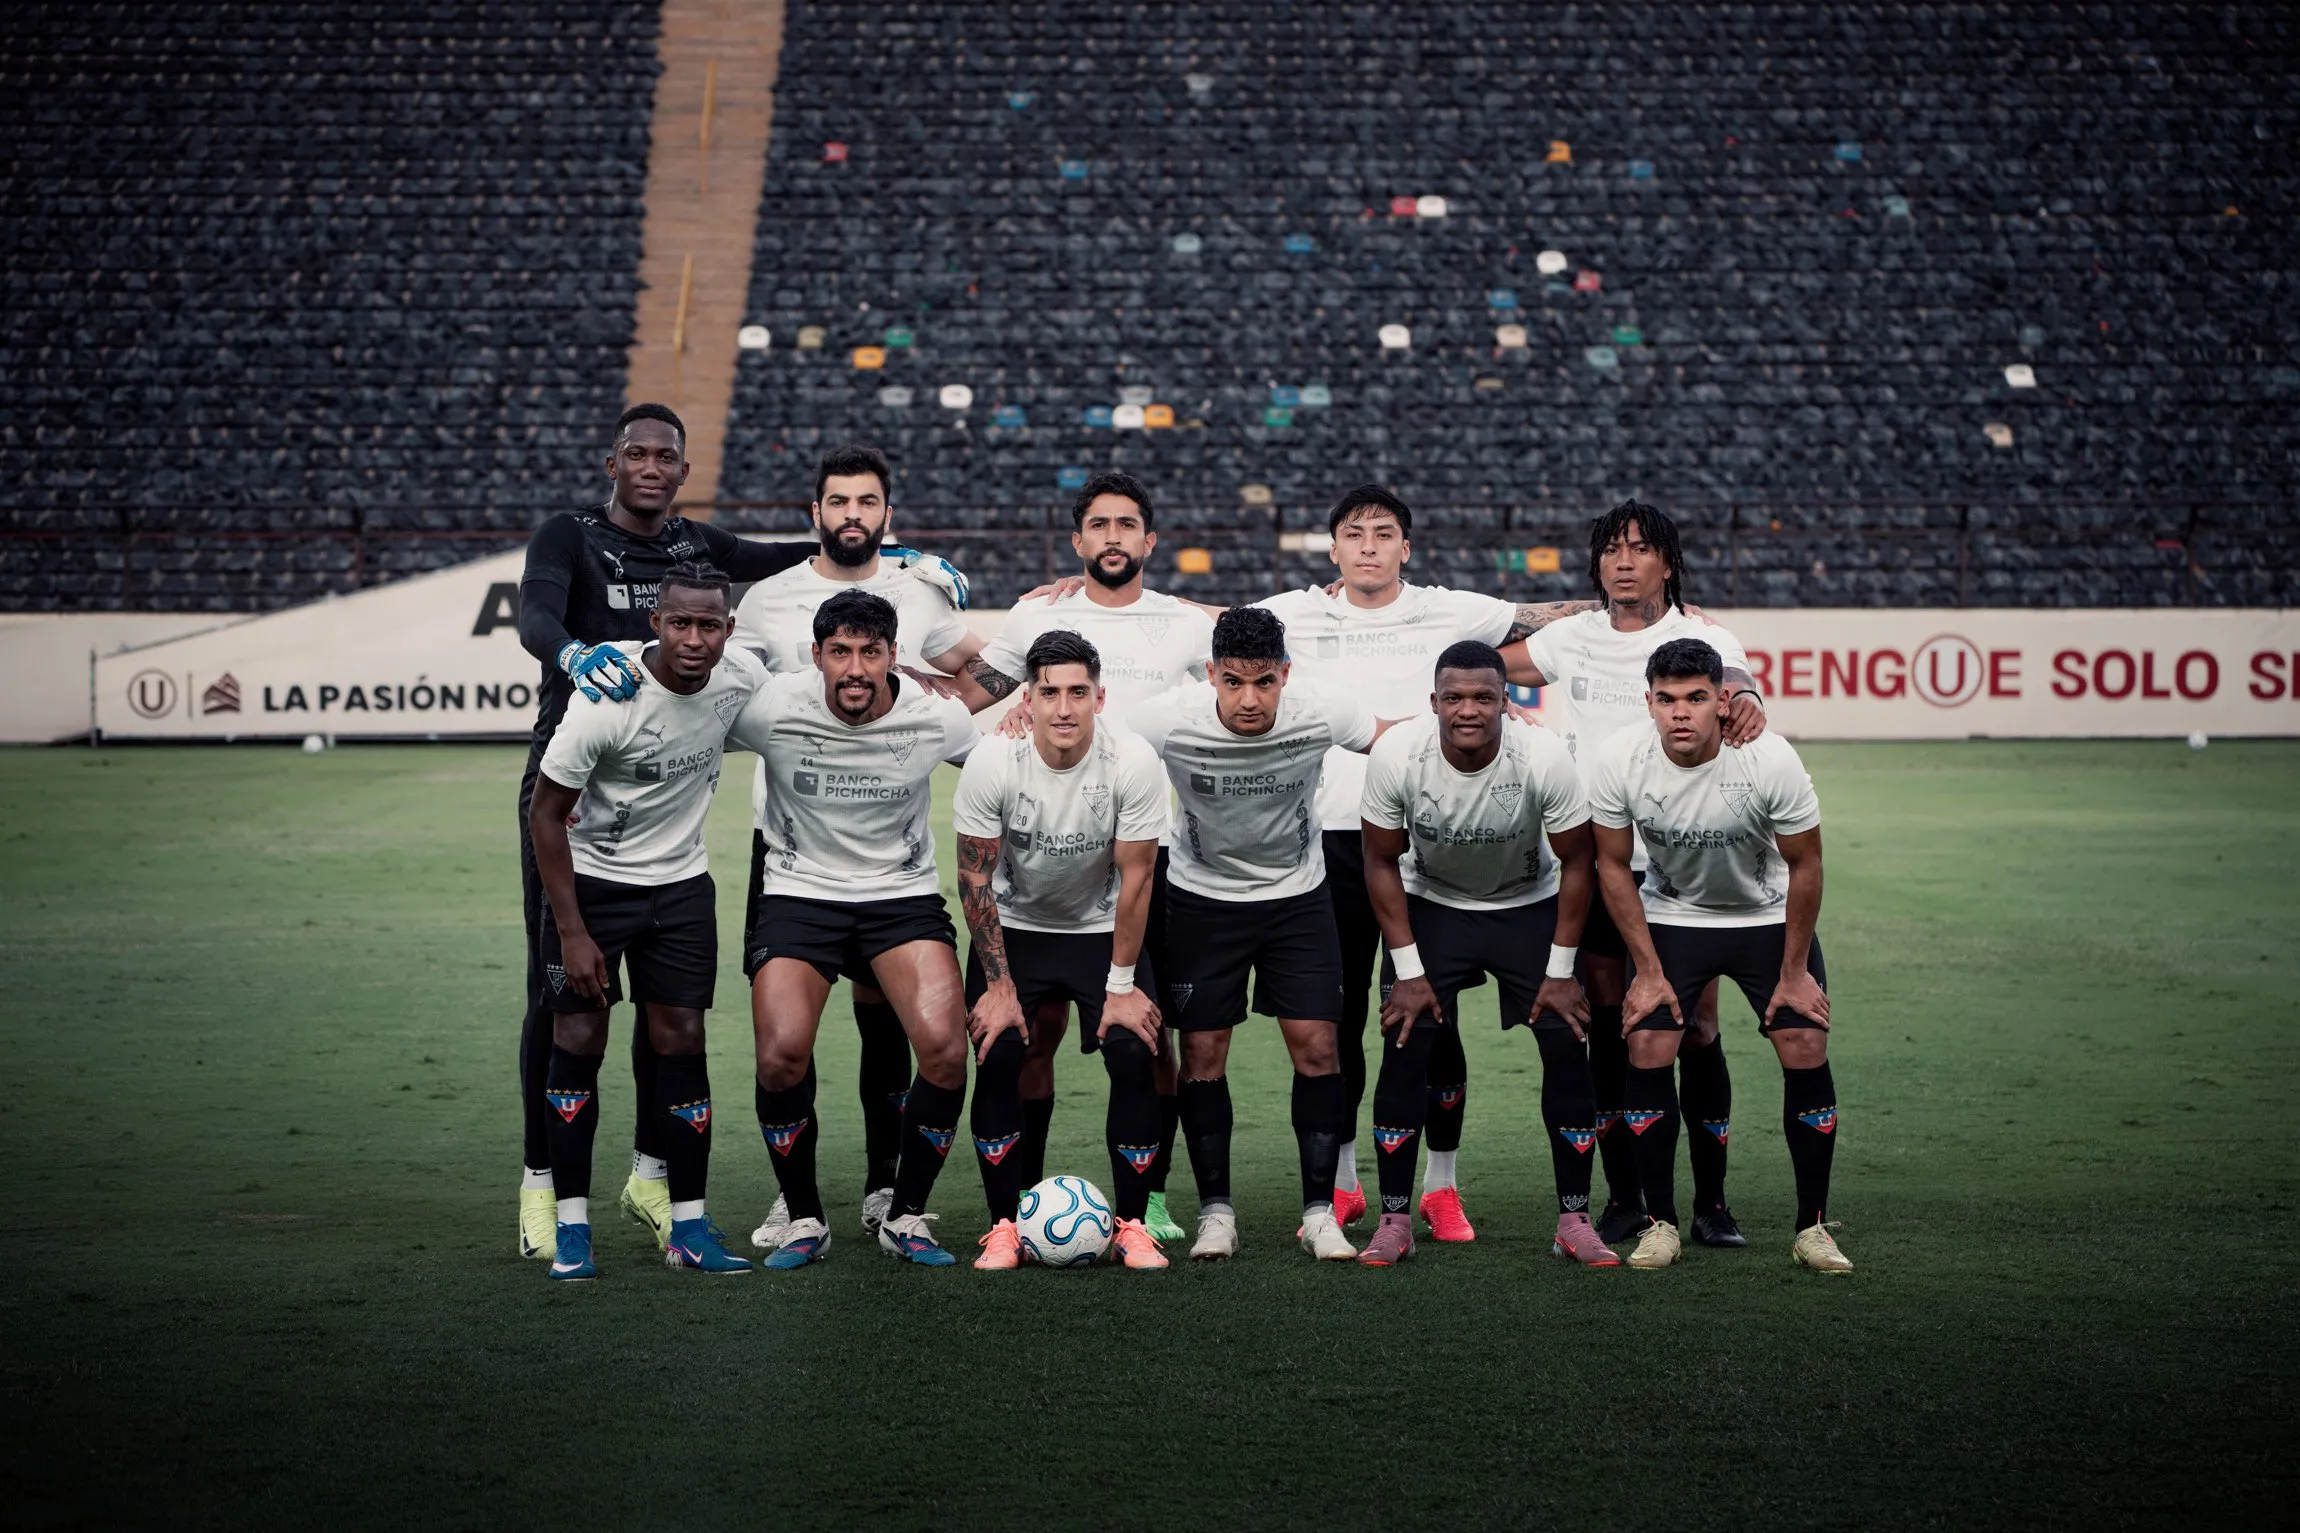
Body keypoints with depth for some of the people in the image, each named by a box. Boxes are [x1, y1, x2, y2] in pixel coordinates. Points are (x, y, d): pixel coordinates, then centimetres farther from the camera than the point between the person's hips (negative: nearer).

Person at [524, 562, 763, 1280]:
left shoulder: (743, 680, -12)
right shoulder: (607, 701, -24)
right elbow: (546, 814, -16)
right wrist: (572, 932, -17)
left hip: (681, 884, 3)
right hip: (589, 879, -3)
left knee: (682, 1044, -1)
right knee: (579, 1042, -5)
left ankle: (689, 1227, 6)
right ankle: (571, 1227, 4)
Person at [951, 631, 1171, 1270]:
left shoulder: (1134, 762, -22)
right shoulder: (991, 763, -22)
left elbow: (1135, 877, -15)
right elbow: (975, 879, -13)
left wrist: (1122, 985, -13)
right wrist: (999, 986, -13)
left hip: (1104, 928, 0)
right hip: (1013, 926, 0)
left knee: (1134, 1055, -15)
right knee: (996, 1056, -15)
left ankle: (1131, 1225, -1)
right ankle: (1004, 1226, 0)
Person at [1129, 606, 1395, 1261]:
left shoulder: (1321, 713, -21)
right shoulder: (1168, 720, -24)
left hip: (1298, 896, 1)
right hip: (1202, 896, 0)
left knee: (1316, 1049, -6)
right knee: (1202, 1055, -1)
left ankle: (1319, 1212, 6)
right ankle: (1215, 1210, 14)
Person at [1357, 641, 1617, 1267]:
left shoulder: (1544, 757, -27)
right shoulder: (1396, 756, -24)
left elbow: (1576, 862, -12)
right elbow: (1383, 862, -10)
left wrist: (1560, 970, -11)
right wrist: (1407, 969, -12)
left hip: (1529, 906, 0)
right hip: (1429, 905, 0)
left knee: (1567, 1047, -10)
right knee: (1405, 1047, -12)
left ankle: (1574, 1220, 2)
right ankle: (1395, 1219, 0)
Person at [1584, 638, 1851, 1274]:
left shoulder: (1772, 761, -27)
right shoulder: (1616, 762, -23)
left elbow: (1804, 866, -12)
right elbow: (1613, 866, -8)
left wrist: (1794, 972, -8)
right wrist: (1649, 972, -8)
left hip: (1769, 916, -1)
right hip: (1670, 916, 1)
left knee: (1806, 1051, -12)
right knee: (1647, 1051, -14)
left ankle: (1813, 1227, 3)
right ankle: (1660, 1225, 0)